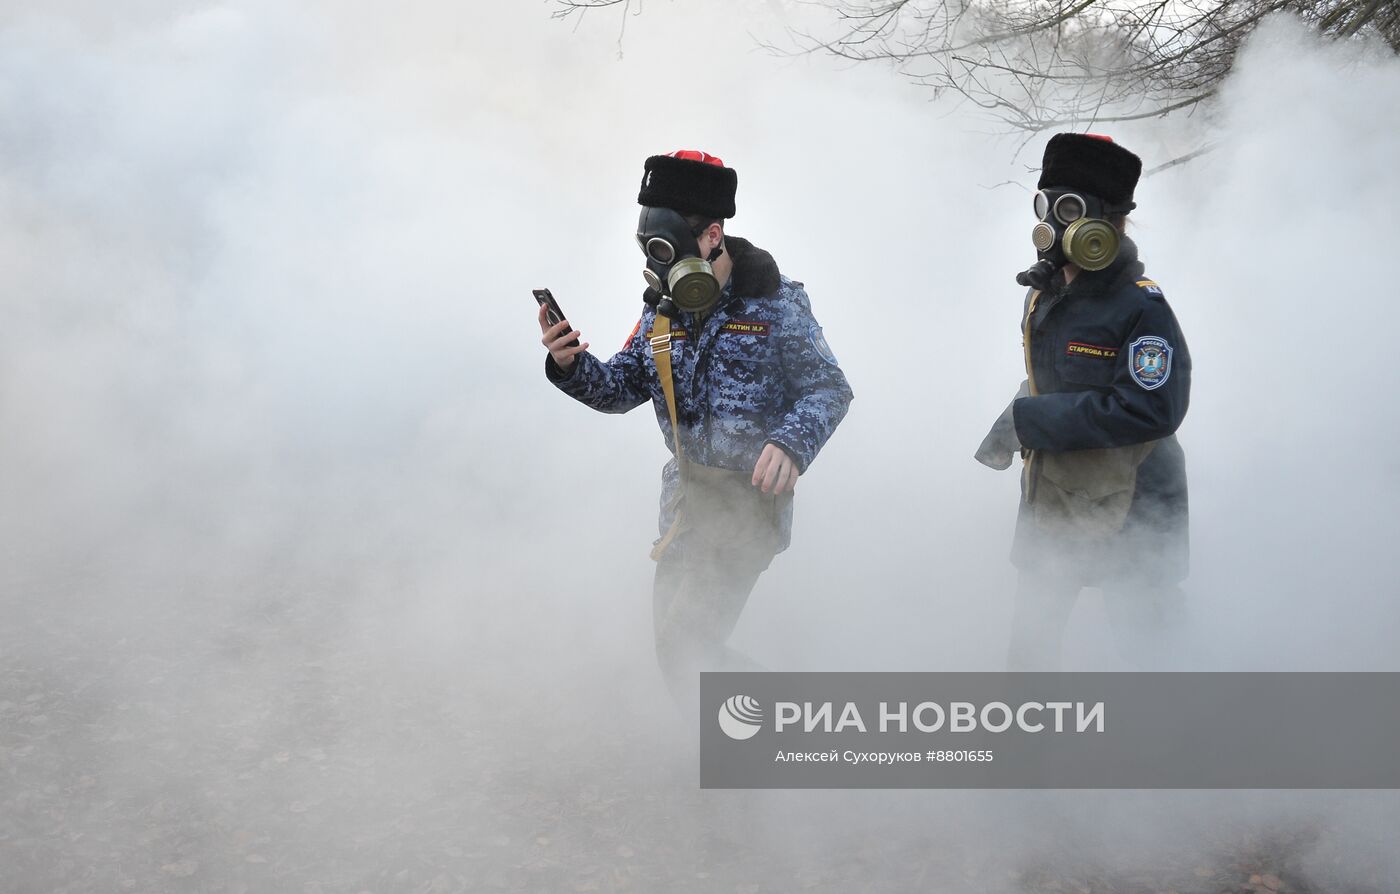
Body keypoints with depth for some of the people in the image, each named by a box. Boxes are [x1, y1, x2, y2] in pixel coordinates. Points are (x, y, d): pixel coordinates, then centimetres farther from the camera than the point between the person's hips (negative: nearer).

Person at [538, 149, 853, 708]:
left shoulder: (774, 303, -13)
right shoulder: (662, 309, 3)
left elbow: (828, 389, -13)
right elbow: (623, 388, 5)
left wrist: (791, 444, -32)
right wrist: (572, 367, -16)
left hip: (753, 492, -7)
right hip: (687, 490, 7)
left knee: (686, 638, -16)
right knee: (671, 635, 17)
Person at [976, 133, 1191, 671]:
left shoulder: (1140, 308, -19)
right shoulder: (1042, 299, 5)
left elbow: (1150, 410, -28)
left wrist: (1027, 420, -25)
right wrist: (1014, 426, -2)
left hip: (1131, 519, -7)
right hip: (1049, 507, 8)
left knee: (1144, 648, 6)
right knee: (1028, 649, 16)